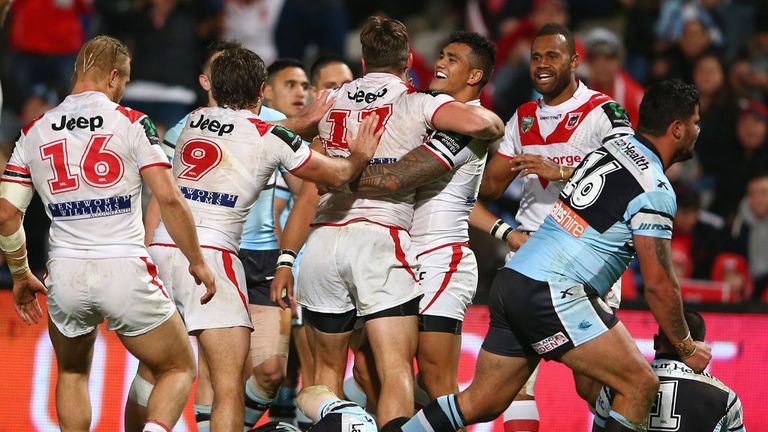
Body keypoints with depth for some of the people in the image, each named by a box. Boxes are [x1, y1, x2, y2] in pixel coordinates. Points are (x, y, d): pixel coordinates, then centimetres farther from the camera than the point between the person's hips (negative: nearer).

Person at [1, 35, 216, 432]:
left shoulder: (34, 133, 9)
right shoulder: (131, 123, -2)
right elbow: (169, 199, -8)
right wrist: (196, 262, 3)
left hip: (65, 277, 3)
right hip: (125, 272, -3)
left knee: (72, 373, 29)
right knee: (179, 370, 13)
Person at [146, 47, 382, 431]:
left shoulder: (193, 121, 17)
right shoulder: (270, 137, 2)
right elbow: (336, 176, 14)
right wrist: (359, 158, 33)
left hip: (160, 249, 6)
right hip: (210, 254, -5)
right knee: (230, 388, -6)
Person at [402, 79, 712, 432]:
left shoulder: (611, 147, 14)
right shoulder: (654, 190, -10)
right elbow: (658, 283, -10)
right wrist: (686, 348, 1)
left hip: (510, 283, 9)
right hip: (553, 296, -9)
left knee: (482, 403, 14)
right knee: (641, 385, -7)